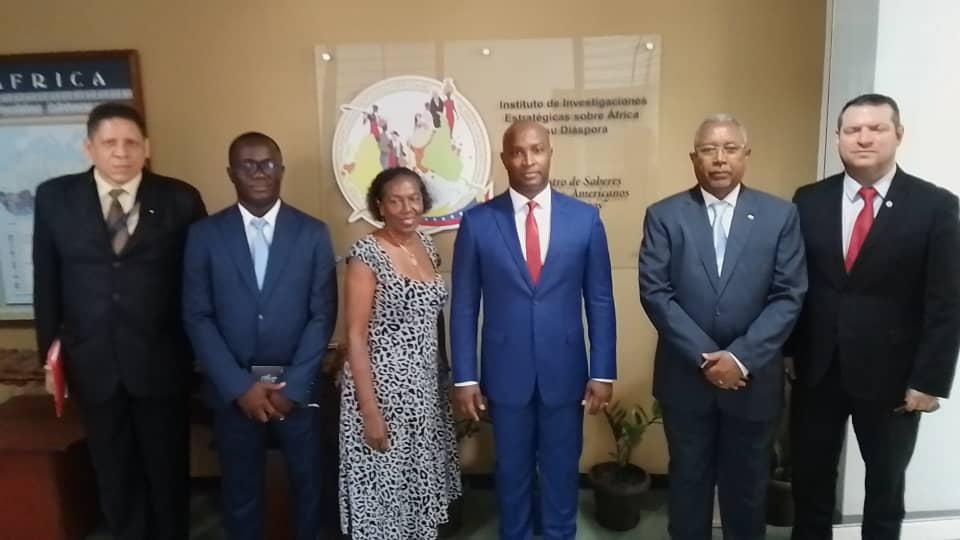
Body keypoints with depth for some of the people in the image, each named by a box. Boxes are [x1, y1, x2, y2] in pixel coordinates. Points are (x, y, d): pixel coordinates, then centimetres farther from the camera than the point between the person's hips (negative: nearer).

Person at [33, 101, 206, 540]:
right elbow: (46, 280, 5)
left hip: (161, 362, -1)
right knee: (114, 474, 17)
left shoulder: (180, 199, -5)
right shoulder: (54, 198, 0)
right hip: (92, 363, 2)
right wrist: (50, 349, 4)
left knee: (168, 469, 15)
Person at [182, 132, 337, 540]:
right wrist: (239, 386, -11)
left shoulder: (312, 233, -2)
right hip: (233, 389, 0)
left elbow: (323, 315, -5)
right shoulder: (204, 235, -1)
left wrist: (293, 386, -11)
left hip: (299, 385, 0)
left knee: (307, 484, 15)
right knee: (240, 490, 15)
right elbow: (197, 318, -3)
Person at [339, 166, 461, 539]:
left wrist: (447, 384, 13)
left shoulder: (426, 246, 5)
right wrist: (370, 410, -19)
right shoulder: (367, 254, -15)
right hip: (383, 387, -6)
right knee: (384, 489, 7)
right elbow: (355, 335, -16)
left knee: (420, 483, 19)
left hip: (426, 387, 7)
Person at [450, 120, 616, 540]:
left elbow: (600, 301, 0)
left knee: (562, 470, 17)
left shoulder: (585, 218, -3)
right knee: (512, 471, 17)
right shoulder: (477, 222, -5)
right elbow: (464, 306, -2)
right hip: (506, 372, 0)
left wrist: (603, 372, -3)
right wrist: (464, 377, -5)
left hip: (565, 371, 1)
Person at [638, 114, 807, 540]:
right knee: (689, 482, 15)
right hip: (685, 377, 0)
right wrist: (704, 357, -15)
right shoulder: (663, 216, -2)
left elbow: (789, 297, -5)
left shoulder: (780, 215, 0)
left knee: (747, 487, 16)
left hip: (754, 378, 1)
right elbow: (654, 293, -9)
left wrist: (740, 357, -15)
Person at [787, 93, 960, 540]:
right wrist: (785, 354, -1)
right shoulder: (809, 201, 0)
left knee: (885, 485, 19)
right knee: (810, 479, 16)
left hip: (891, 375, -2)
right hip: (816, 370, 2)